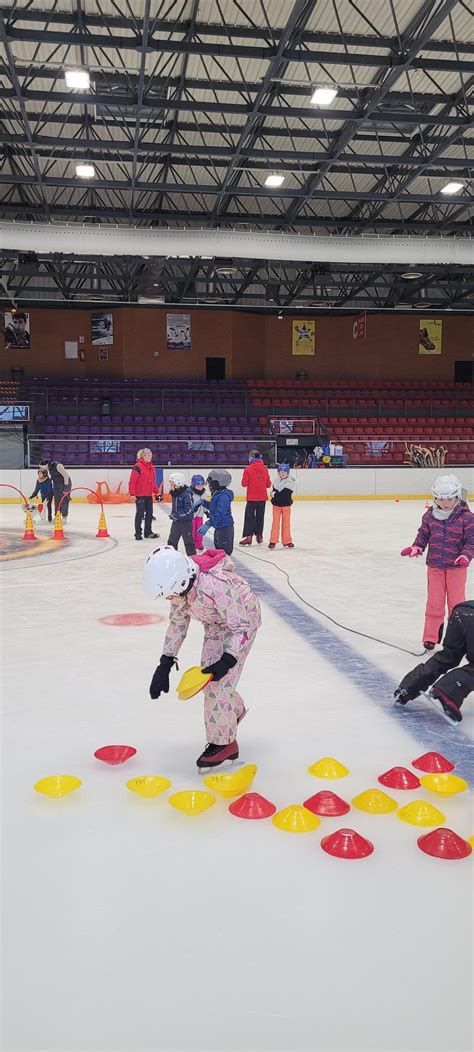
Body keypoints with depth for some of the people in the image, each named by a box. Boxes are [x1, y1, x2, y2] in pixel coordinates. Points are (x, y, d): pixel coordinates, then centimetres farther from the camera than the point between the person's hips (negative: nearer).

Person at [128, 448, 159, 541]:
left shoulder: (151, 467, 11)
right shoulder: (138, 466, -14)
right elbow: (132, 481, -16)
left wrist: (157, 491, 17)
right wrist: (132, 493, -18)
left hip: (149, 494, 8)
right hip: (140, 494, -8)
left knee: (149, 513, 12)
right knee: (140, 513, -2)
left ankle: (148, 532, 24)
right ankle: (138, 533, 8)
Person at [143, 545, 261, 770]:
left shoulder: (215, 586, -42)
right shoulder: (179, 585, -18)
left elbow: (241, 626, -30)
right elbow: (177, 623, -2)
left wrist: (227, 661, -36)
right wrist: (166, 663, -3)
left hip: (243, 618, -8)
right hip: (215, 621, 8)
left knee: (220, 679, -13)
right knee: (207, 673, 13)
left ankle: (224, 744, 1)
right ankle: (235, 710, 41)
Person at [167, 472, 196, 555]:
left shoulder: (187, 494, -21)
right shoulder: (174, 493, 3)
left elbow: (189, 510, -24)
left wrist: (177, 515, -25)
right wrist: (173, 515, 5)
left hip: (185, 522, -7)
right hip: (176, 521, 7)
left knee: (188, 541, 5)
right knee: (172, 540, 12)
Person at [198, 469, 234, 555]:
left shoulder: (223, 496, -24)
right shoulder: (217, 494, 10)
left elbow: (220, 513, -32)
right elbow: (212, 506, 26)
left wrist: (208, 524, -36)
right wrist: (203, 502, 13)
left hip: (225, 527, -11)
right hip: (219, 527, 11)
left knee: (225, 551, -5)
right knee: (218, 548, 22)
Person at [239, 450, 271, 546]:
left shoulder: (248, 469, -12)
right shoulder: (264, 469, 1)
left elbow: (244, 484, -11)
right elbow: (268, 484, 5)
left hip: (252, 498, -4)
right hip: (262, 497, 4)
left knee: (249, 517, 1)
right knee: (260, 516, 14)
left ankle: (248, 536, -6)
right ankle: (259, 536, 19)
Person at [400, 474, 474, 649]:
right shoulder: (430, 515, -2)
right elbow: (423, 534, 8)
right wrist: (416, 547, -9)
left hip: (456, 567, -2)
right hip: (435, 566, 2)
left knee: (456, 603, 7)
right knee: (434, 603, 9)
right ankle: (430, 637, 20)